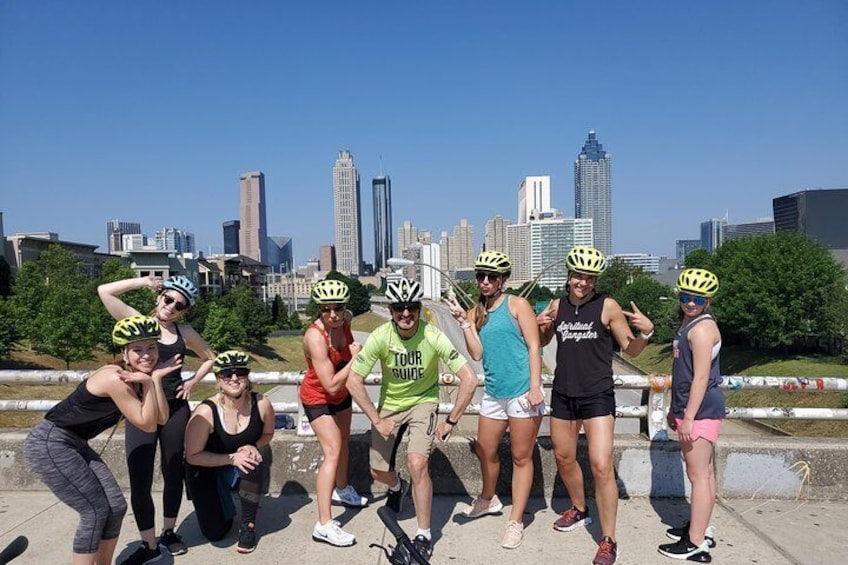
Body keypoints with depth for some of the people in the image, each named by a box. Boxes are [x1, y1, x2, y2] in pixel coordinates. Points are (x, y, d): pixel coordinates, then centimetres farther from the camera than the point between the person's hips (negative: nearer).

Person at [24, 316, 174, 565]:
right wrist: (149, 383, -25)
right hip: (48, 444, -9)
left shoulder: (138, 378, 1)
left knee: (116, 506, 5)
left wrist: (156, 378, -13)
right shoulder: (115, 378, -26)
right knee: (95, 511, -7)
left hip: (75, 444, 9)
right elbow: (146, 424, -21)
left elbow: (161, 418, -9)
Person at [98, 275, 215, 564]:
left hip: (175, 408, 3)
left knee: (173, 472, 12)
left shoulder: (185, 332, 4)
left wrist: (192, 382, 5)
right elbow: (104, 291, -12)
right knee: (140, 480, -3)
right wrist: (144, 281, -10)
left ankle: (169, 532, 31)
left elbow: (210, 358, 18)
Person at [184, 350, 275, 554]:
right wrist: (232, 458, -27)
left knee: (256, 462, -34)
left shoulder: (261, 404, -20)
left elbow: (267, 434, 1)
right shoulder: (206, 412, -28)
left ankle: (248, 526, -11)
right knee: (215, 533, -9)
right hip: (206, 470, -2)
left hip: (243, 469, 2)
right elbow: (192, 456, -19)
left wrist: (253, 447, -20)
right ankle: (224, 503, 28)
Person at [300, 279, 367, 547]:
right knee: (333, 451, -18)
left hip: (341, 393, 8)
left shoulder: (345, 320, -17)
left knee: (343, 442, 23)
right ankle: (324, 525, -15)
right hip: (318, 398, -7)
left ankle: (342, 490, 48)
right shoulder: (316, 337, -36)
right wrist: (355, 357, -31)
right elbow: (332, 384, -37)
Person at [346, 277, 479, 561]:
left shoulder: (433, 337, -27)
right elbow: (354, 381, -17)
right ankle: (398, 487, 49)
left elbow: (469, 379, -25)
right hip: (389, 404, 3)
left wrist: (450, 421, -21)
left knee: (417, 464, -22)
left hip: (423, 402, -2)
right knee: (379, 471, 10)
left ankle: (424, 536, 0)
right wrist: (377, 421, -17)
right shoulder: (380, 337, -24)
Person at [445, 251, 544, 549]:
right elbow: (476, 353, -1)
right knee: (485, 452, 18)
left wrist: (535, 387, -15)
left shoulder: (517, 304, -5)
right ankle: (489, 500, 44)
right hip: (493, 393, 6)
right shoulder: (476, 312, 9)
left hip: (522, 392, -6)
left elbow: (534, 346, -8)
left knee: (521, 457, 5)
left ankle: (516, 521, 17)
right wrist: (463, 321, -9)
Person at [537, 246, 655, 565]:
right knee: (564, 457, 19)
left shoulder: (607, 306, -8)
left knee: (601, 466, -11)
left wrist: (646, 332, -22)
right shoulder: (557, 306, 4)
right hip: (563, 394, 5)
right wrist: (540, 326, -4)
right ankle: (579, 509, 44)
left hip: (597, 397, -5)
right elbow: (541, 342, 17)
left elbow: (630, 349, -2)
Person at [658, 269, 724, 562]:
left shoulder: (702, 327, -16)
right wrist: (675, 409, 23)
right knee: (704, 472, 17)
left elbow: (701, 377, -20)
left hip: (700, 409, -10)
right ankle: (700, 528, 28)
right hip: (690, 408, 10)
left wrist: (688, 417, -21)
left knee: (699, 475, -5)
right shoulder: (689, 323, 15)